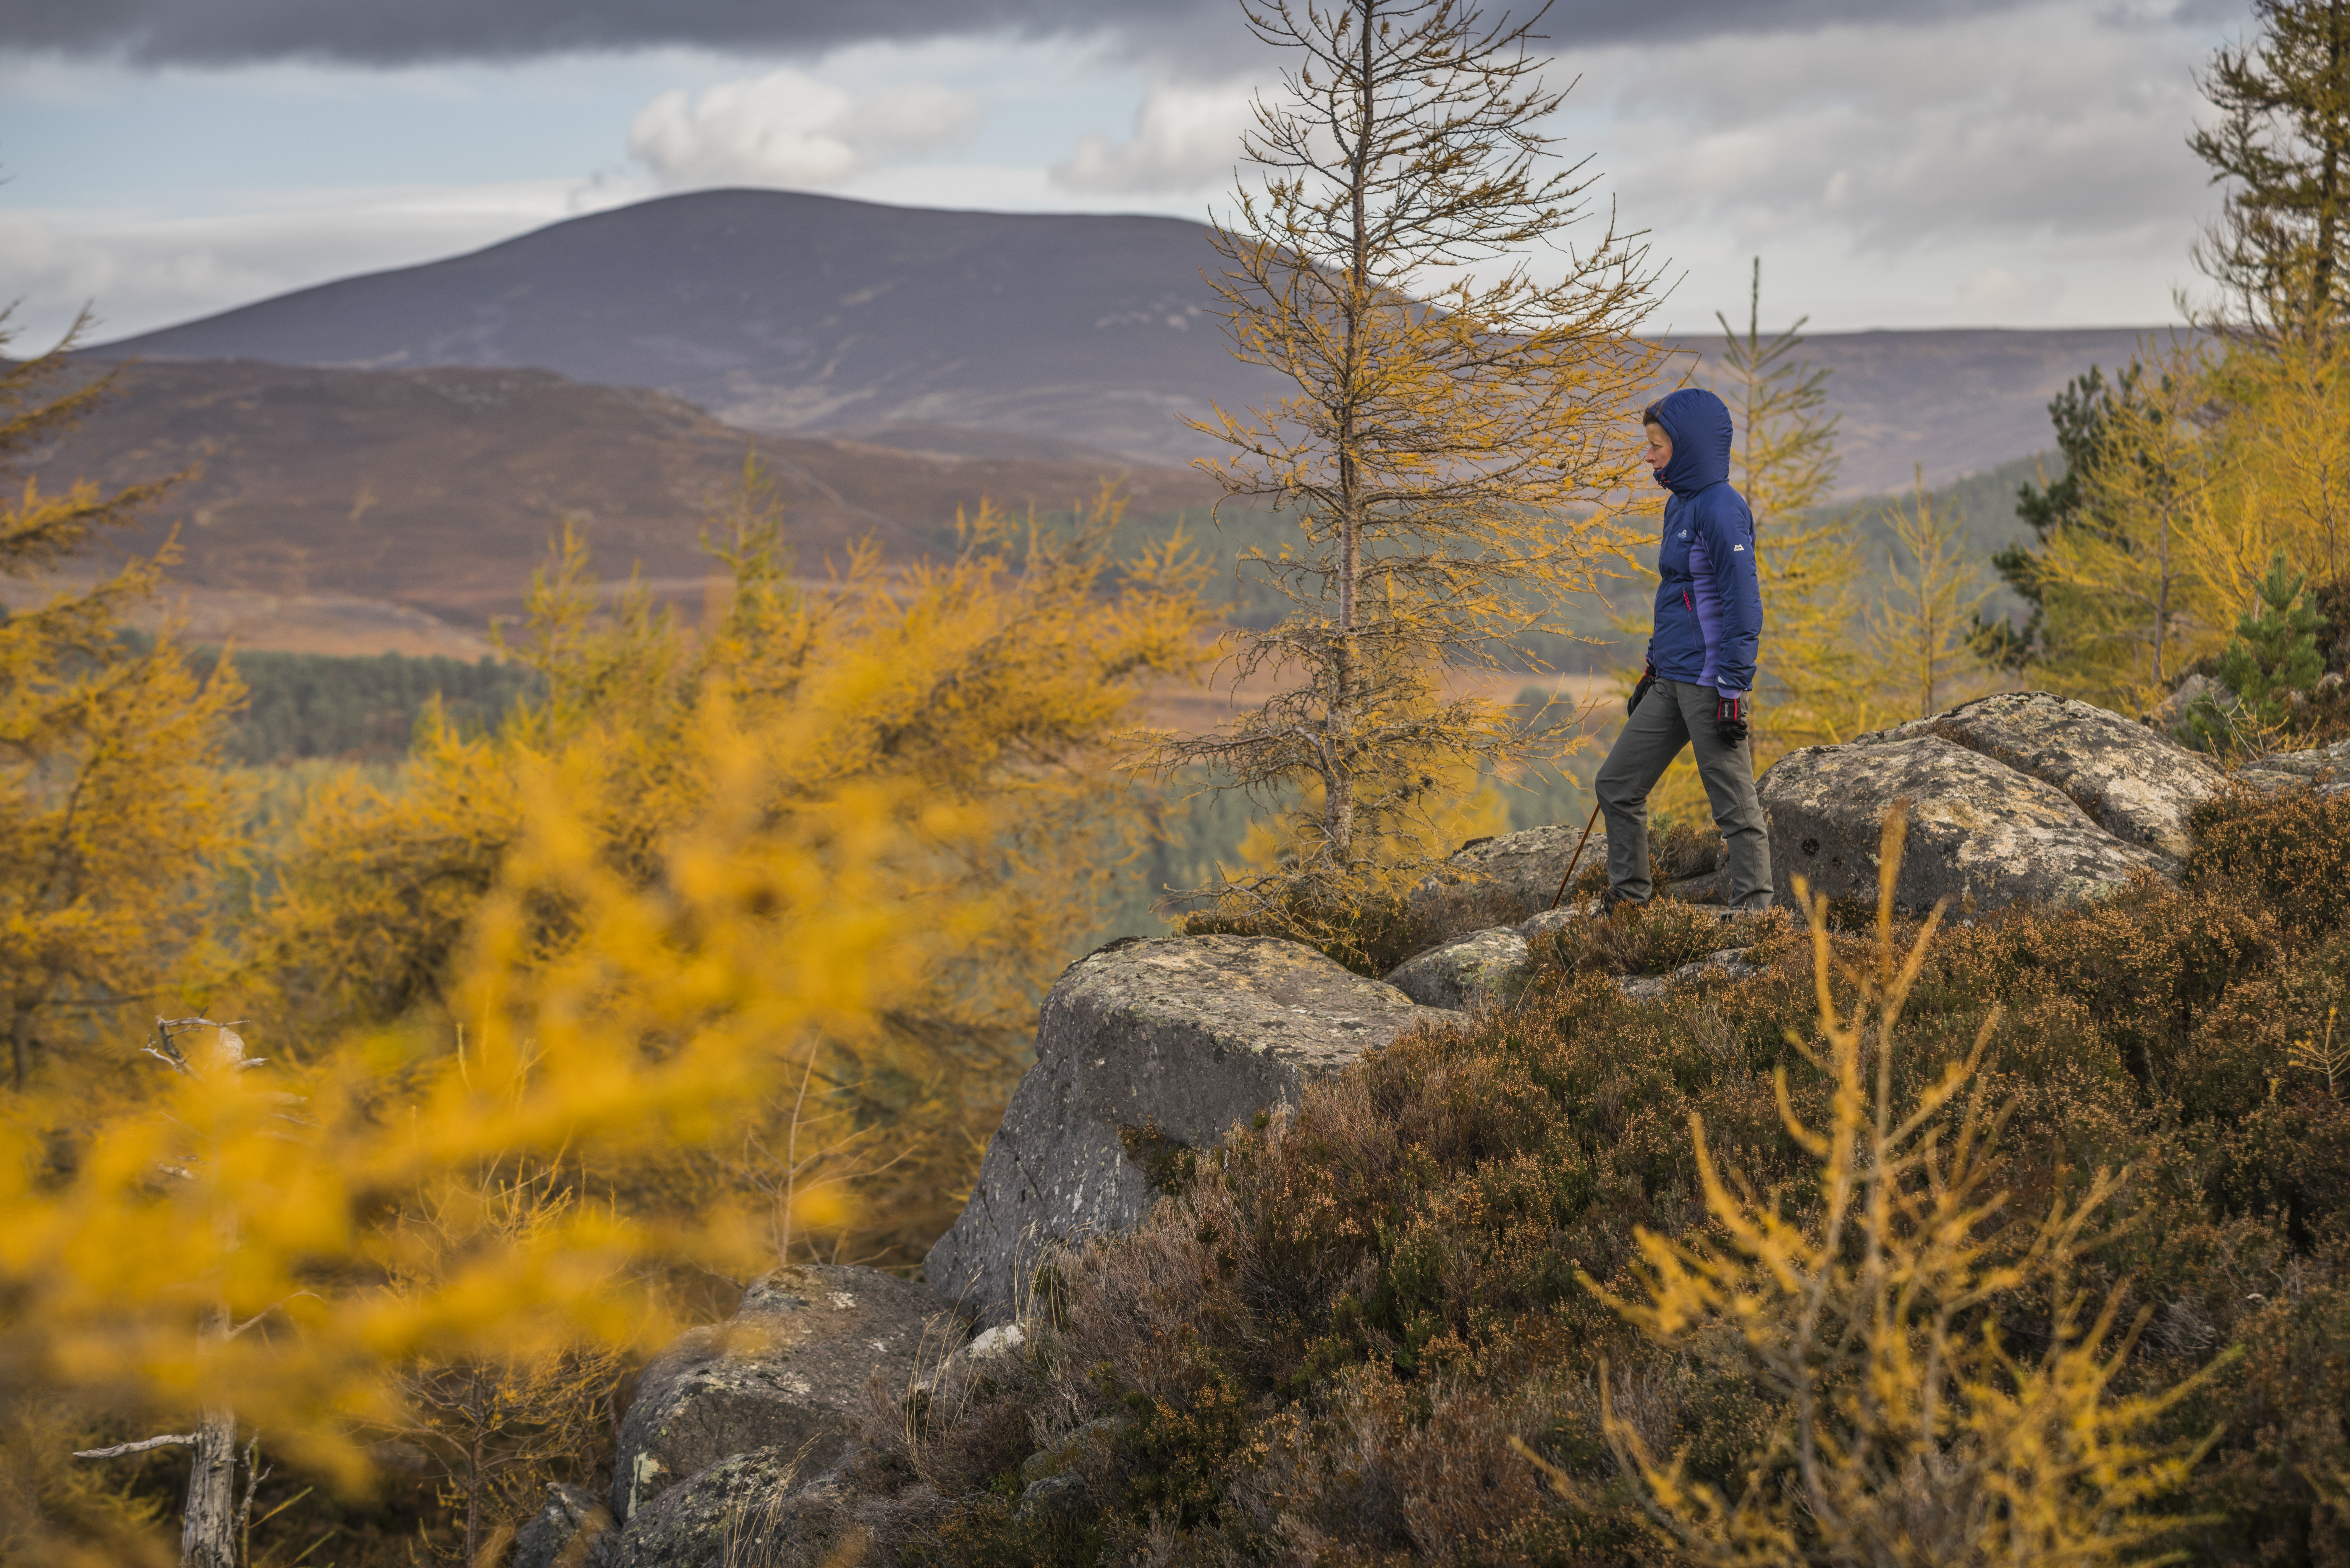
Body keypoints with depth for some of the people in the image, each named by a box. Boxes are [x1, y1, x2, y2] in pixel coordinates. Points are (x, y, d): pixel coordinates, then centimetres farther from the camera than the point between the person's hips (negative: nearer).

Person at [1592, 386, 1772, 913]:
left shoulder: (1722, 509, -14)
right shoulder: (1678, 505, 15)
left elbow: (1743, 606, -17)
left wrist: (1733, 691, -20)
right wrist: (1653, 668, 25)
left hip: (1710, 685, -10)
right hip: (1670, 682, 10)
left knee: (1736, 808, -3)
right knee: (1617, 786, 12)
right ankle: (1628, 898, 22)